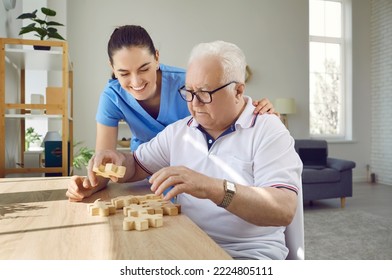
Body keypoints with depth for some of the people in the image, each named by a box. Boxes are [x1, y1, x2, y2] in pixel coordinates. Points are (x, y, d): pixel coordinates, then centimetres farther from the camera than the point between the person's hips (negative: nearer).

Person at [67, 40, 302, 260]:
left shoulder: (269, 130, -9)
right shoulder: (178, 131, 9)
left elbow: (284, 210, -21)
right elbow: (137, 166, 18)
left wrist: (212, 188, -35)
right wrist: (118, 160, -6)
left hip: (248, 254, -3)